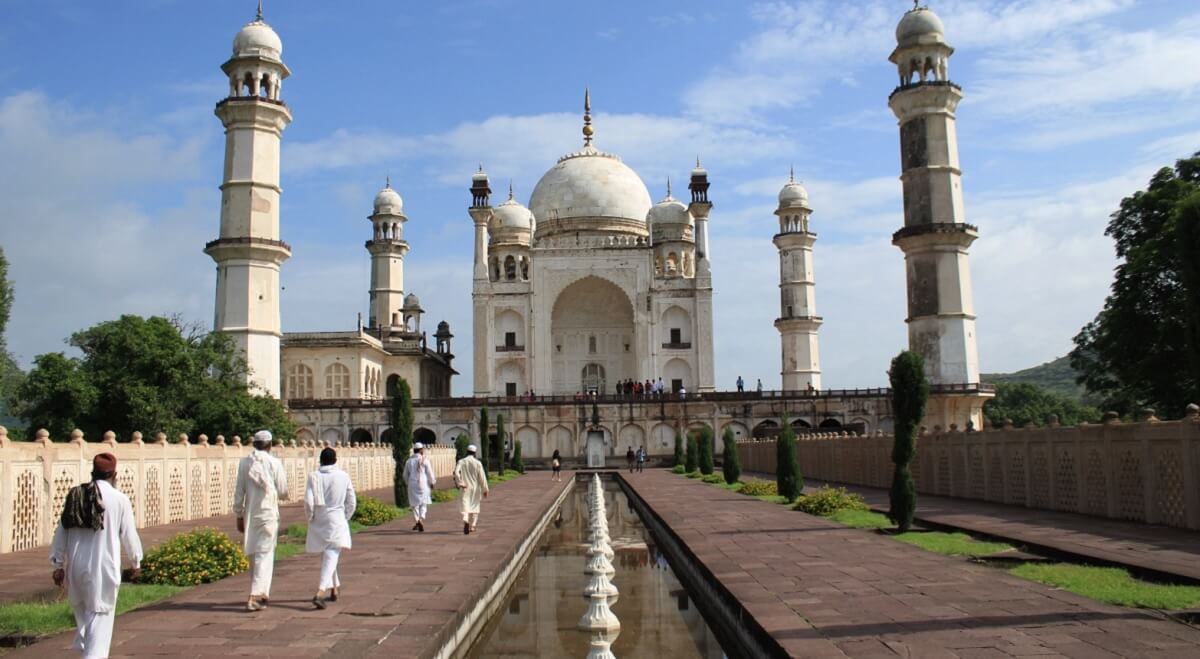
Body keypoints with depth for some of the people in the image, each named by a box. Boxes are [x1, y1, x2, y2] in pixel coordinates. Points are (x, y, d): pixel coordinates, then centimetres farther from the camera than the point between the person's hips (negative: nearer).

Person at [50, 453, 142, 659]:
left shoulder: (75, 496, 3)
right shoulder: (119, 499, -9)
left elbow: (61, 532, 6)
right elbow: (129, 535, -3)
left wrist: (58, 564, 14)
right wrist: (136, 563, 11)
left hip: (76, 566, 5)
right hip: (103, 567, -5)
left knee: (82, 612, 23)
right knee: (100, 615, 2)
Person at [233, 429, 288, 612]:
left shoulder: (244, 463, 1)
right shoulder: (274, 463, -8)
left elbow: (239, 492, 3)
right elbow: (283, 492, -5)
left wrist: (239, 516, 12)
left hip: (250, 514, 4)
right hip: (268, 513, -4)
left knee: (253, 555, 16)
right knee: (264, 555, -2)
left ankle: (262, 593, 28)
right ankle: (254, 596, -12)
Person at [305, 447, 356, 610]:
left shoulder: (314, 476, -5)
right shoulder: (343, 476, -4)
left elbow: (309, 502, -11)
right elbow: (352, 502, 1)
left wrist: (310, 518, 5)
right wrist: (345, 518, 15)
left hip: (319, 524, 2)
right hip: (337, 521, -2)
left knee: (326, 556, 20)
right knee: (331, 557, -5)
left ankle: (334, 589, 32)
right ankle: (320, 593, -21)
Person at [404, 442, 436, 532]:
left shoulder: (409, 461, 4)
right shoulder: (424, 460, -7)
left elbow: (405, 475, 11)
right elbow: (430, 473, -5)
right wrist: (432, 483, 10)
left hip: (412, 485, 3)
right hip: (423, 484, -3)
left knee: (415, 503, 12)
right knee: (423, 503, 5)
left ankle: (417, 521, 9)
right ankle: (421, 519, -17)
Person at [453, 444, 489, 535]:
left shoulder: (461, 462, -1)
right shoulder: (477, 463, -3)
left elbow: (456, 472, -15)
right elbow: (482, 477, -5)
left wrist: (459, 483, -8)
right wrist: (485, 489, 1)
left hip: (465, 488, -1)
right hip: (475, 488, 1)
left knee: (465, 504, -3)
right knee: (474, 506, 14)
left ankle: (465, 521, -31)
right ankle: (472, 526, 19)